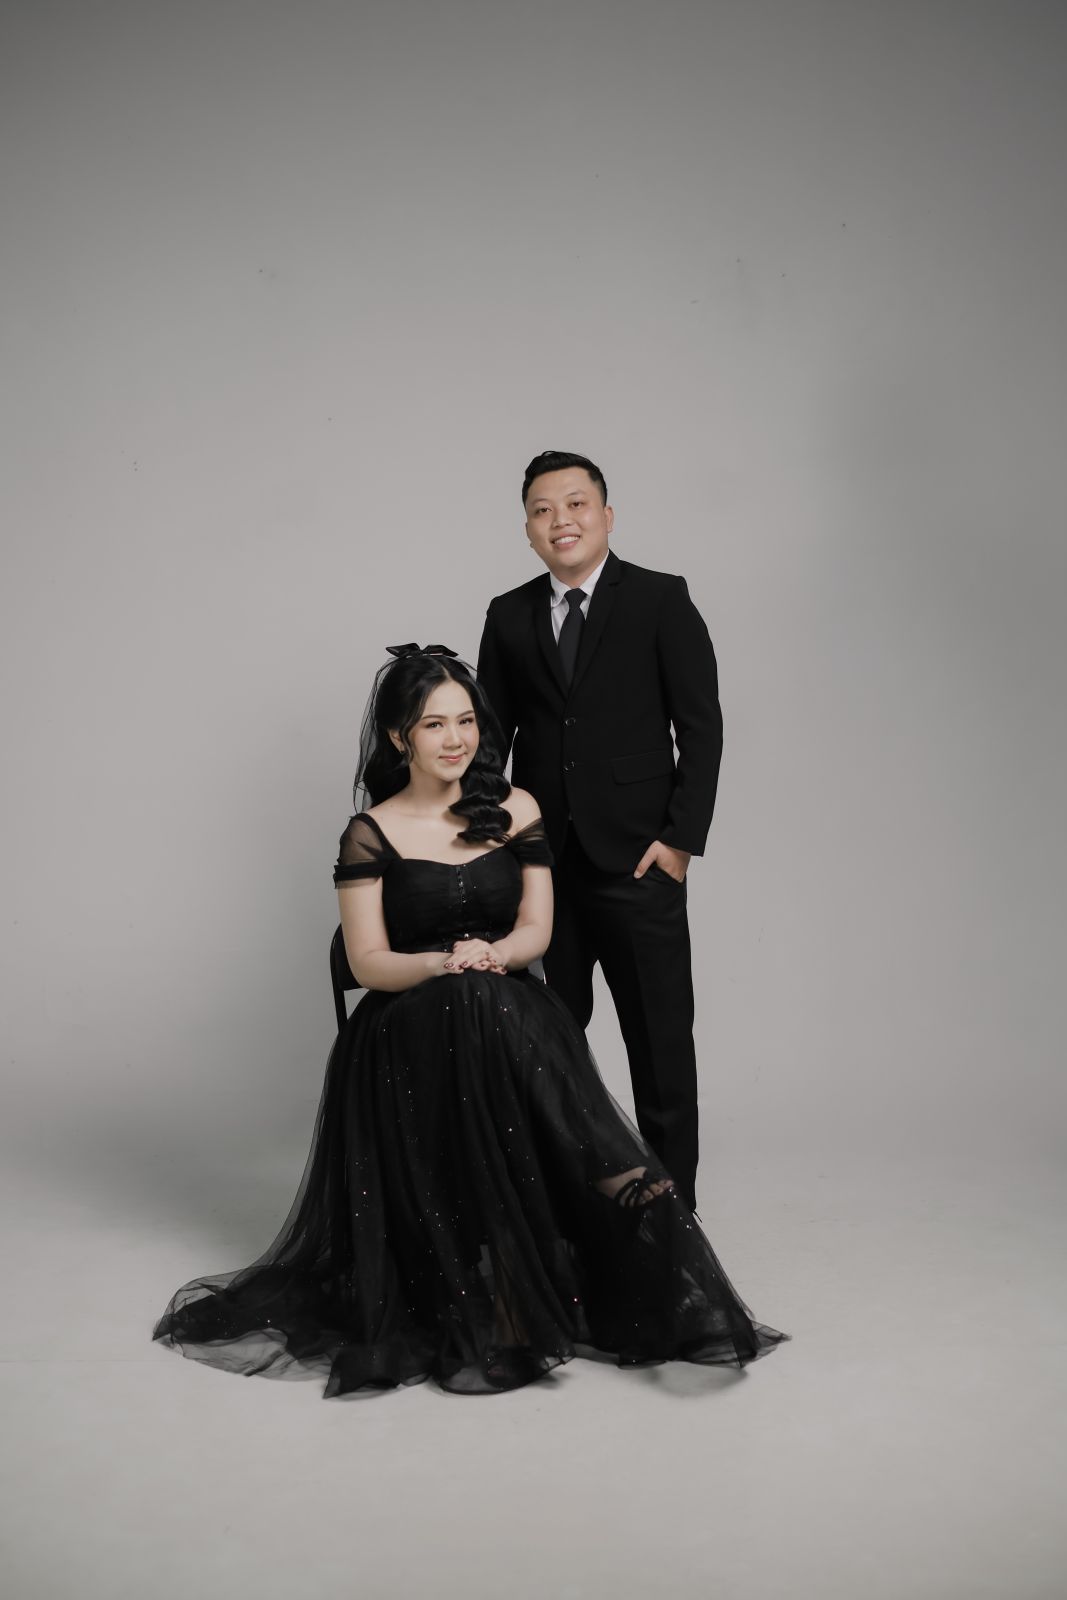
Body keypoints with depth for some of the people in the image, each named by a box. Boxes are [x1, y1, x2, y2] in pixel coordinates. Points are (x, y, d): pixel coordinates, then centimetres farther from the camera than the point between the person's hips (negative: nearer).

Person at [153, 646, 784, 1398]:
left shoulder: (516, 811, 10)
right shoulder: (370, 833, 3)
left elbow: (536, 930, 5)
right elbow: (368, 962, -2)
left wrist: (489, 954, -18)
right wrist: (443, 964, -22)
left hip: (511, 1017, 2)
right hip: (410, 1033, -2)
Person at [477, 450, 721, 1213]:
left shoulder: (661, 600, -1)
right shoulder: (509, 617, 9)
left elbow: (701, 726, -4)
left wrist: (680, 837, -10)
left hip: (638, 863, -3)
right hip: (540, 864, 3)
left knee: (660, 1042, 5)